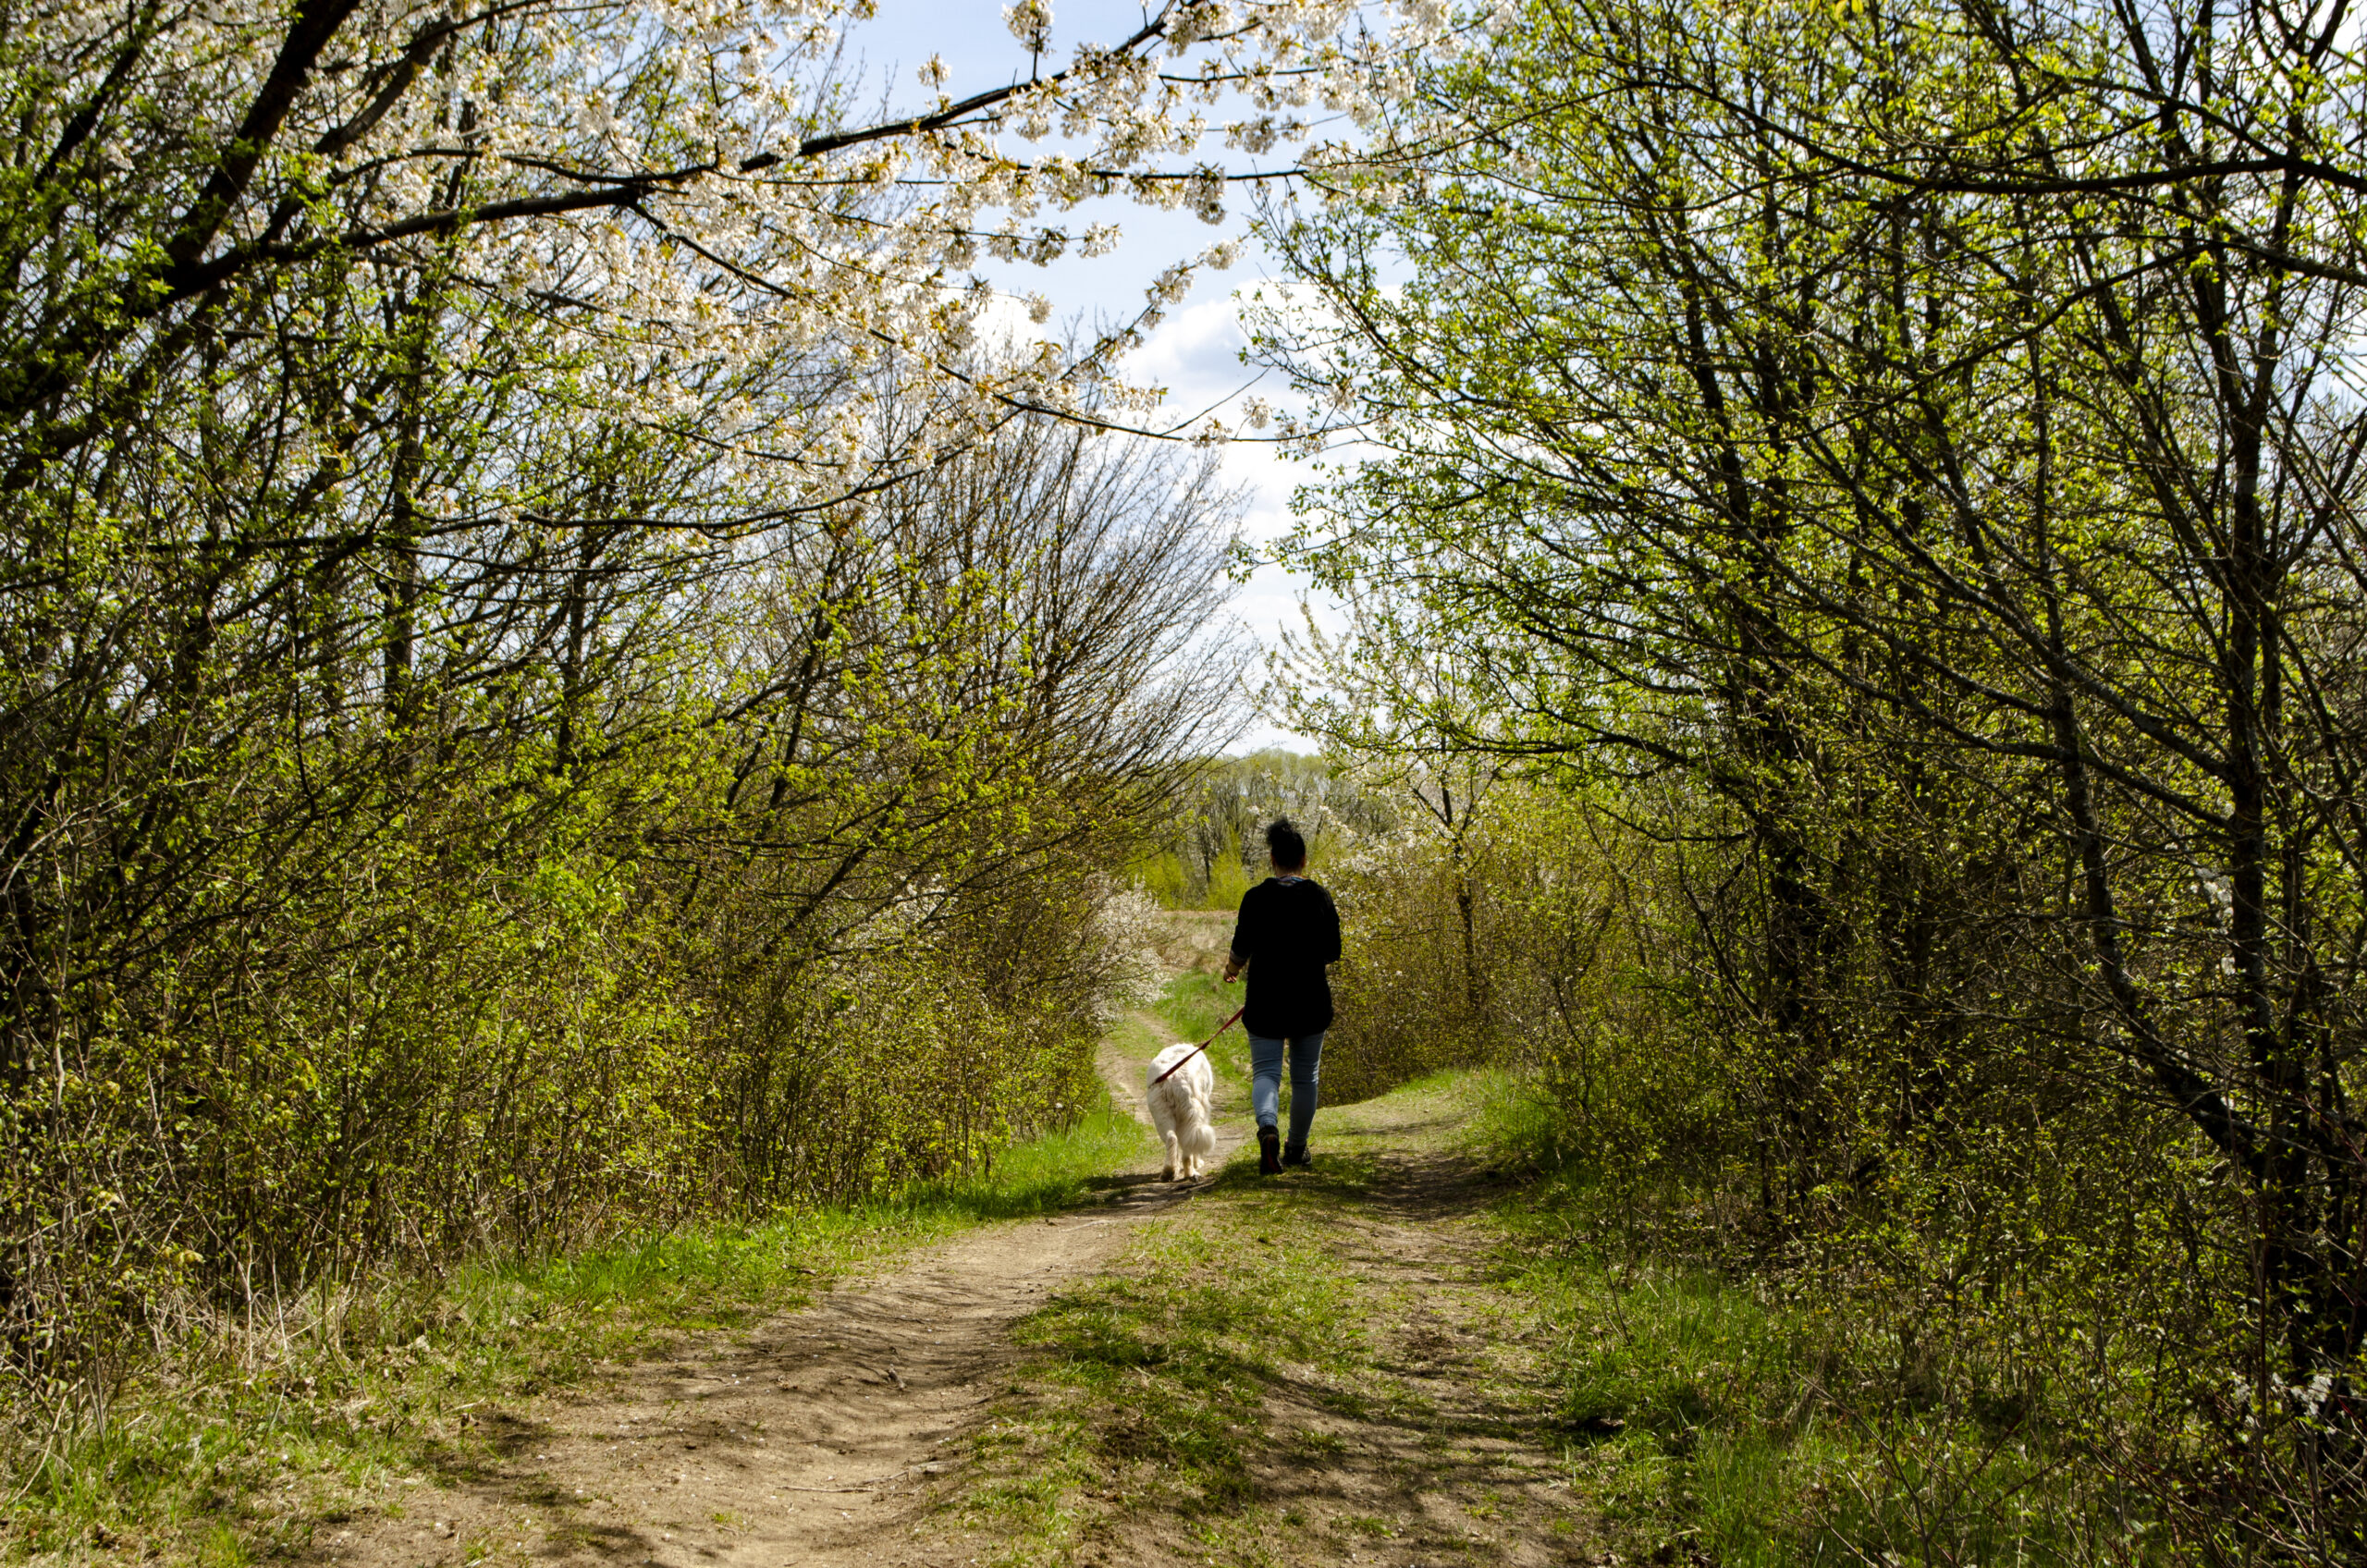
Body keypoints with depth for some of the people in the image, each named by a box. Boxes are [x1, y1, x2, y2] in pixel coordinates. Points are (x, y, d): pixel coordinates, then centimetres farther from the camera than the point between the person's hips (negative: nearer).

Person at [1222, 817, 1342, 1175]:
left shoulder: (1256, 897, -7)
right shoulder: (1320, 897, -2)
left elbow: (1241, 951, -6)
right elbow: (1332, 954, 1)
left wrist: (1231, 970, 15)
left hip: (1267, 1001, -1)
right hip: (1310, 1001, 2)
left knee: (1266, 1071, 0)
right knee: (1305, 1076, 14)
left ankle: (1268, 1128, -28)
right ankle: (1296, 1149, 25)